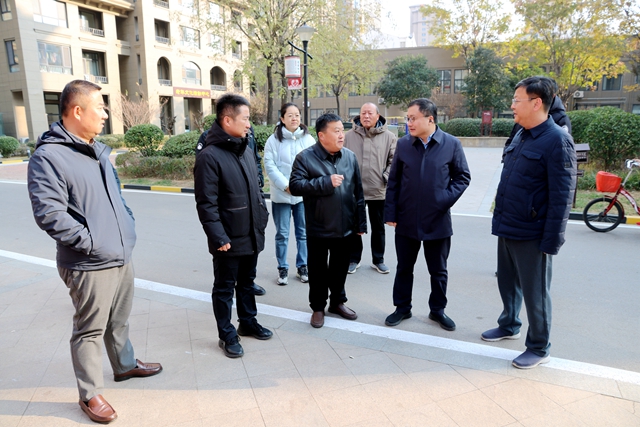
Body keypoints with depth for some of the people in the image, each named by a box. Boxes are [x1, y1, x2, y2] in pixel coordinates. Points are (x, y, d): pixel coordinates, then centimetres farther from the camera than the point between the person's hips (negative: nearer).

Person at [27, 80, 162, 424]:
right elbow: (49, 214, -23)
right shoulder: (48, 157, -16)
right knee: (90, 331, 7)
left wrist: (128, 227, 11)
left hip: (122, 256, 8)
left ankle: (125, 365, 44)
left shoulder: (97, 150, 12)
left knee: (119, 321, 24)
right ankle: (90, 394, 25)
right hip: (89, 266, -8)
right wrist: (92, 242, -20)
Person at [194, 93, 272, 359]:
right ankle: (227, 335, 25)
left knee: (246, 282, 22)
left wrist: (262, 216, 12)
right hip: (229, 240, -7)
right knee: (224, 288, 10)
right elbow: (206, 204, -18)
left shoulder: (246, 150, 9)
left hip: (252, 235, 7)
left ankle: (248, 322, 39)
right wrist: (219, 237, -20)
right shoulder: (209, 156, -16)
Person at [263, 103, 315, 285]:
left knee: (303, 233, 11)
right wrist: (286, 186, -15)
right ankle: (283, 269, 19)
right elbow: (270, 166, -7)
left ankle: (302, 267, 25)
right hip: (281, 194, -1)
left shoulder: (308, 139, 2)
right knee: (282, 234, 5)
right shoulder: (273, 140, -2)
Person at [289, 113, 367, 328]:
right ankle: (318, 307, 28)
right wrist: (326, 182, -22)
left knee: (340, 267, 17)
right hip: (319, 228, -3)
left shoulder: (350, 156, 3)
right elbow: (295, 186, -17)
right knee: (318, 269, 10)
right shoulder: (305, 157, -10)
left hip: (345, 227, 4)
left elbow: (358, 191, 6)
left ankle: (338, 301, 37)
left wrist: (360, 222, 5)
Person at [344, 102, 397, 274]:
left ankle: (378, 260, 28)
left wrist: (386, 178, -12)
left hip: (378, 190, 0)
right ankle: (354, 259, 26)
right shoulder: (349, 136, 1)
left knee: (378, 228, 12)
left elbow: (394, 160, 0)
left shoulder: (388, 137, 0)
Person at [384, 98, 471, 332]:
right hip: (406, 220, 2)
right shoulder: (403, 144, 0)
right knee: (404, 267, 13)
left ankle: (438, 309, 32)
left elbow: (462, 177, 0)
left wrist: (446, 200, -14)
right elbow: (394, 181, 2)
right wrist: (390, 212, -2)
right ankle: (402, 307, 31)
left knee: (438, 270, 13)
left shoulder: (451, 144, -6)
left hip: (437, 221, -1)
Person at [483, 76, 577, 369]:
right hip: (506, 229, 8)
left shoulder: (557, 141, -16)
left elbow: (561, 197, -18)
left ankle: (539, 349, 25)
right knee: (507, 283, 21)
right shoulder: (520, 136, 9)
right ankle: (509, 326, 43)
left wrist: (551, 241, -18)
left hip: (531, 234, -7)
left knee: (534, 293, 7)